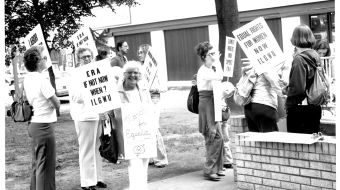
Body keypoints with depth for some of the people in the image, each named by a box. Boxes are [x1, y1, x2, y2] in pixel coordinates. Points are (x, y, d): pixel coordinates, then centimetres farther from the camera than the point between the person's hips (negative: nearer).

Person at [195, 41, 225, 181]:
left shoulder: (211, 69, 15)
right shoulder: (203, 71, -15)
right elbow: (220, 77, -27)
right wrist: (217, 61, -16)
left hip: (214, 104, 9)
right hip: (207, 103, -9)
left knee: (217, 138, 10)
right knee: (216, 137, -12)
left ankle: (216, 168, 18)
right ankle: (209, 170, -7)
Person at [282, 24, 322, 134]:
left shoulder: (299, 59, -17)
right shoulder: (315, 56, 5)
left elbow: (298, 89, -22)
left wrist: (285, 90, -3)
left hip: (299, 108, -8)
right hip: (315, 107, 8)